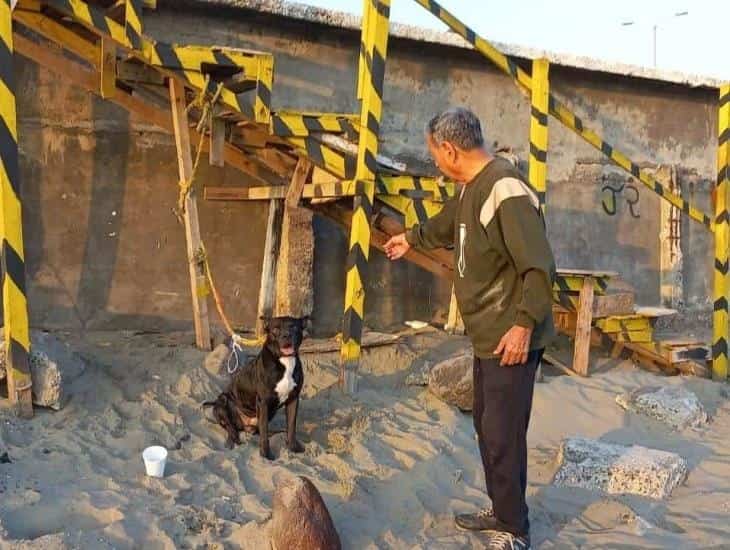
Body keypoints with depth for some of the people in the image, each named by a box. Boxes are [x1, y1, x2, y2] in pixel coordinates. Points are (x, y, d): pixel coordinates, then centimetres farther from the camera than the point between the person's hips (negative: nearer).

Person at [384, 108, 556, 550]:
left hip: (512, 338, -10)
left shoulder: (506, 189, -22)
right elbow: (448, 224, 32)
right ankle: (501, 511, 34)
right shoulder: (471, 187, 10)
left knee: (502, 435, -3)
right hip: (487, 335, 10)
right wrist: (411, 238, 47)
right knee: (487, 425, 19)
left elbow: (539, 266, -26)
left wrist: (524, 323, -31)